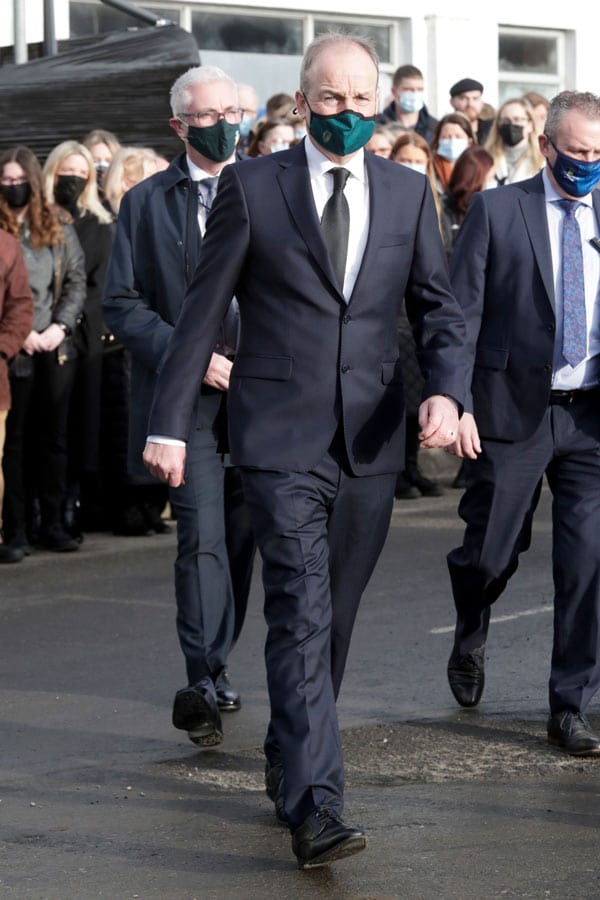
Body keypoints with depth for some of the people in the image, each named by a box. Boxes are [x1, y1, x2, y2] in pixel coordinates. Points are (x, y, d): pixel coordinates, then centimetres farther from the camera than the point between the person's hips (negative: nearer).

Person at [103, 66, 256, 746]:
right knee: (202, 537, -14)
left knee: (239, 537, 11)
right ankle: (203, 680, -19)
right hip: (187, 394, -3)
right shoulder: (146, 203, 4)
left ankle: (214, 666, 25)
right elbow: (121, 304, 0)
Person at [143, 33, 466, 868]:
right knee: (301, 616, -13)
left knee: (335, 618, 12)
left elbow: (439, 308, 10)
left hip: (370, 443, 4)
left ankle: (289, 761, 31)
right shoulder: (251, 186, -1)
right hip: (282, 438, -4)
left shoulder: (408, 193, 9)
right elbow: (203, 308, 1)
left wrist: (445, 391, -9)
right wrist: (171, 422, -1)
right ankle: (315, 805, -18)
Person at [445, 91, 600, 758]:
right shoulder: (496, 211, -1)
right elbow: (462, 313, -3)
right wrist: (456, 402, -10)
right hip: (512, 410, -2)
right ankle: (470, 641, 41)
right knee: (492, 552, 8)